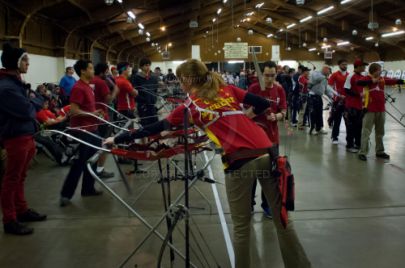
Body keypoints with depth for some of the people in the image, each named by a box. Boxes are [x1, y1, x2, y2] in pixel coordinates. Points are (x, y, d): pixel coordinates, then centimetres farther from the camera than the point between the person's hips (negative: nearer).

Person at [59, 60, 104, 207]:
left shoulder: (88, 86, 12)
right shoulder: (78, 88, -17)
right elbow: (73, 111, -23)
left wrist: (96, 114, 11)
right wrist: (92, 114, -17)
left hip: (91, 129, 9)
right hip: (81, 130, -9)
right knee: (79, 163, -5)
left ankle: (88, 188, 26)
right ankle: (66, 194, 2)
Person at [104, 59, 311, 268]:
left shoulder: (189, 107, 9)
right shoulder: (228, 89, 17)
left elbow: (156, 128, 16)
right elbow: (265, 105, 13)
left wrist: (118, 139, 26)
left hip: (239, 161, -4)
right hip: (266, 152, 4)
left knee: (241, 227, 14)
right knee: (282, 219, 15)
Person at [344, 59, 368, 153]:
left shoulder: (363, 77, 11)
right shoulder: (351, 76, -10)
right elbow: (347, 90, -14)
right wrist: (358, 95, -19)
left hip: (360, 105, 7)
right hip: (351, 105, -7)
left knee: (359, 125, 11)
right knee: (351, 126, 0)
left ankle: (358, 144, 22)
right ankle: (349, 145, 9)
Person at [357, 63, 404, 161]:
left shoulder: (383, 79, 10)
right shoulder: (367, 78, -6)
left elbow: (393, 81, 2)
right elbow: (359, 82, -24)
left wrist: (401, 81, -13)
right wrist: (372, 81, -29)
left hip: (381, 110, 6)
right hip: (370, 110, -6)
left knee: (380, 132, 15)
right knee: (366, 132, -5)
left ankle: (380, 151, 26)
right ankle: (362, 152, -1)